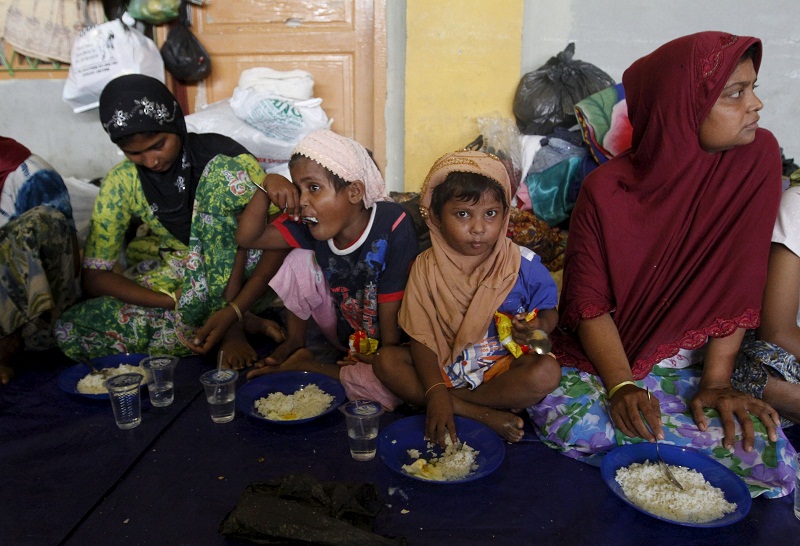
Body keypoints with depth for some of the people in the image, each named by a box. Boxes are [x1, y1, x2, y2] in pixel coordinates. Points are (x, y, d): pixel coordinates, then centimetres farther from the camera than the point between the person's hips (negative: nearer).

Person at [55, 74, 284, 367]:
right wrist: (178, 303, -22)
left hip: (237, 271, -3)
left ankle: (232, 327, -22)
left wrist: (233, 310, -32)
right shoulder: (122, 183, -8)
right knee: (70, 332, -21)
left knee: (222, 173, -26)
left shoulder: (224, 157, -16)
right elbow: (95, 278, -7)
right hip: (174, 277, 4)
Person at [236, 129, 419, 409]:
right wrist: (266, 188, -20)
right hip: (344, 332, 5)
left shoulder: (392, 225, -28)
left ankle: (306, 365, -12)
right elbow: (248, 238, -6)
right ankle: (295, 342, 8)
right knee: (300, 259, -11)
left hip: (383, 347, -5)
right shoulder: (312, 224, -10)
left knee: (390, 389, -36)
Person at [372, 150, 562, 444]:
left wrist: (539, 327, -22)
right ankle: (484, 414, -24)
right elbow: (421, 337, -11)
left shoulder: (524, 265, -10)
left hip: (504, 365, -1)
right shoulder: (426, 268, -9)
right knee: (386, 361, -22)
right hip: (444, 365, 1)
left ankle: (456, 400, -18)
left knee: (547, 372, -31)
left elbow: (549, 311, 4)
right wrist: (435, 391, -25)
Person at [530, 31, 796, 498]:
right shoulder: (606, 188, -14)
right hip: (602, 353, -1)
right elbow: (589, 302, -11)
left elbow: (741, 278, -10)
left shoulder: (757, 156, -10)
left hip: (692, 363, 2)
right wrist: (621, 387, -22)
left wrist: (717, 381, -13)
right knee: (569, 424, -29)